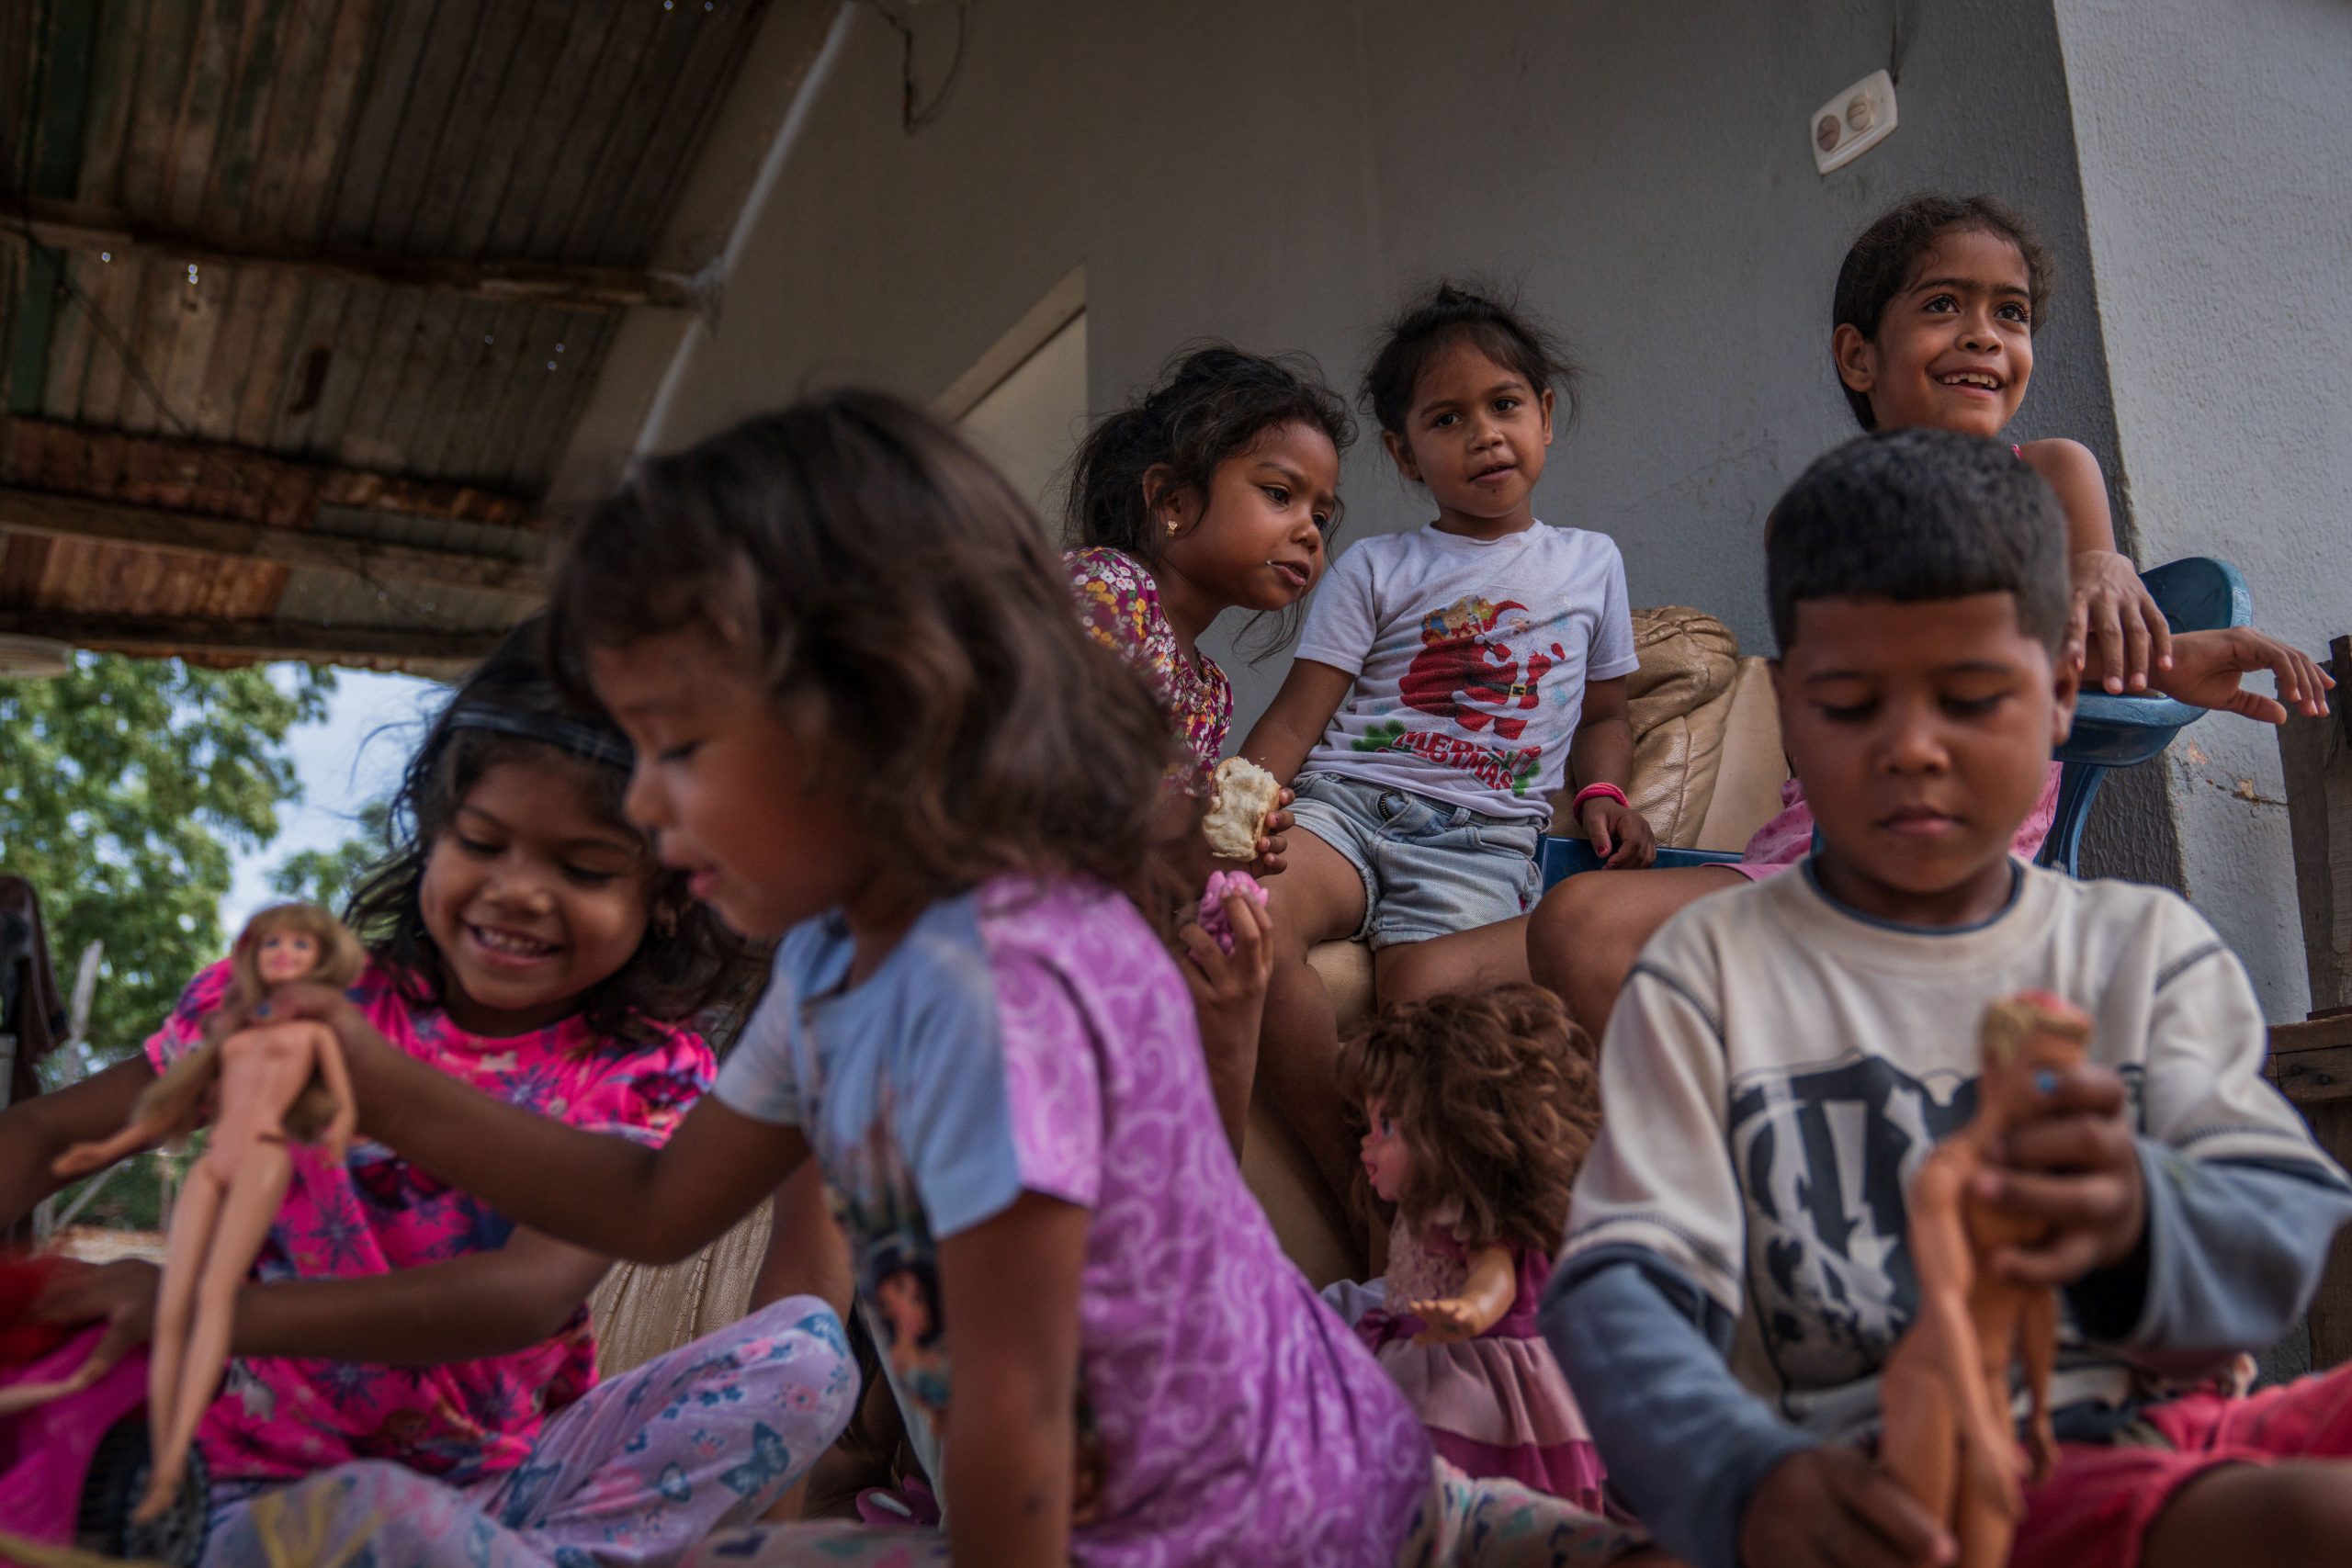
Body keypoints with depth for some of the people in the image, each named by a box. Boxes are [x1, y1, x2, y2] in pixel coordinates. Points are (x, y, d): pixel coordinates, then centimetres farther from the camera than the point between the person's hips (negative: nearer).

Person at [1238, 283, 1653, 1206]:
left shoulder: (1591, 565, 22)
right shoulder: (1375, 571, 14)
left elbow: (1603, 713, 31)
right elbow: (1294, 722, 6)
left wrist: (1602, 796, 9)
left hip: (1483, 835, 0)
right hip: (1347, 803, 0)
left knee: (1425, 986, -35)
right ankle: (1352, 1184, -20)